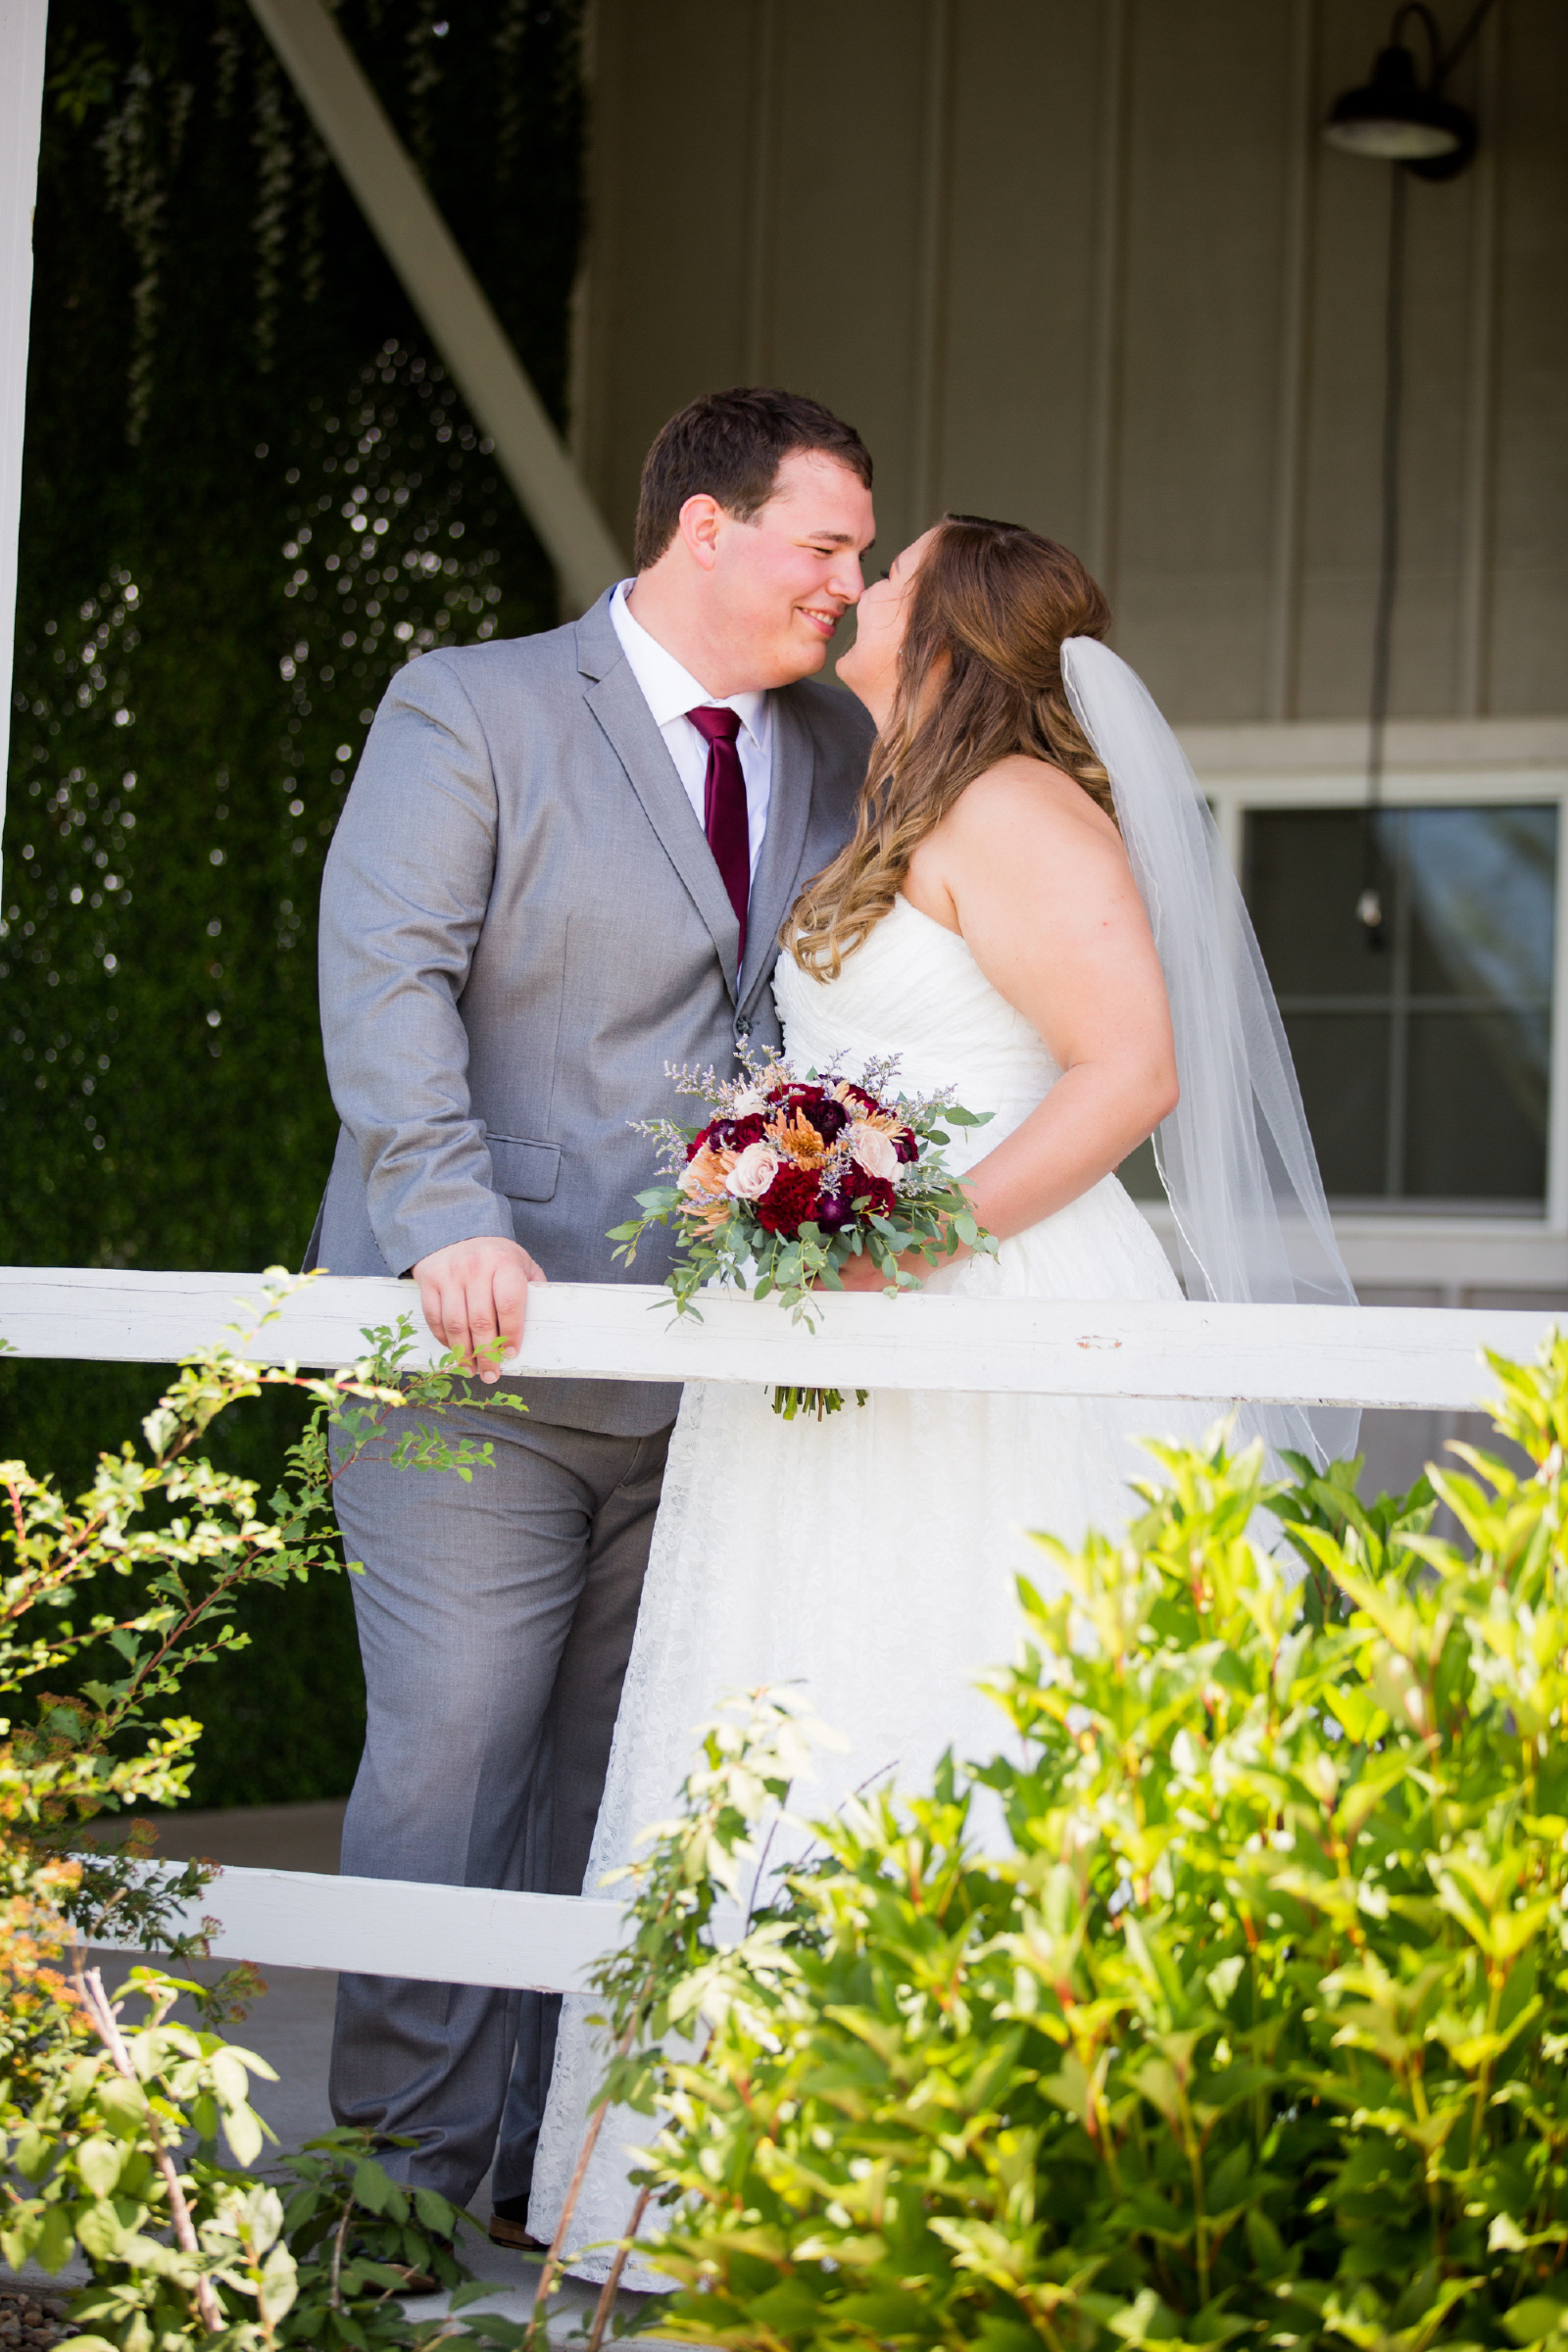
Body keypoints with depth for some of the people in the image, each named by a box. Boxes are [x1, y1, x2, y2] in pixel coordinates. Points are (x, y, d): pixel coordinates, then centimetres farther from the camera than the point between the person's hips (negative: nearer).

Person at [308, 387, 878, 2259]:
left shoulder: (843, 756, 14)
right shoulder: (468, 712, -2)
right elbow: (384, 979, -12)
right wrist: (454, 1227, -24)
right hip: (482, 1349, -5)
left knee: (608, 1779, 8)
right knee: (451, 1755, -7)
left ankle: (547, 2159, 15)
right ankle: (408, 2169, 1)